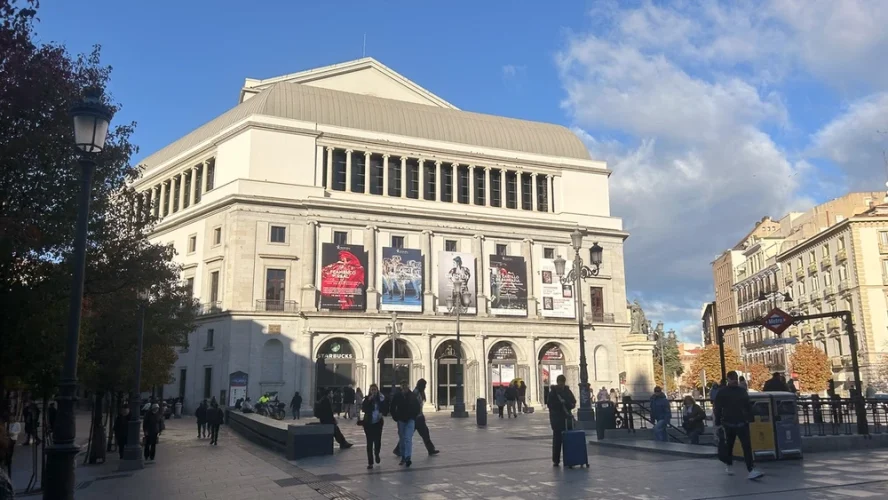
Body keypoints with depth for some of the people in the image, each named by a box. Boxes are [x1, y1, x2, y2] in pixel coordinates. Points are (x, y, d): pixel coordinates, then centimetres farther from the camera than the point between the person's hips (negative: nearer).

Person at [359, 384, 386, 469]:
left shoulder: (381, 399, 2)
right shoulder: (366, 399, -2)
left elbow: (384, 409, 1)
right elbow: (363, 409, -16)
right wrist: (369, 400, -22)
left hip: (378, 423, 1)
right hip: (368, 423, -1)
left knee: (377, 441, -5)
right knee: (369, 443, -2)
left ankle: (376, 454, 29)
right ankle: (370, 462, 6)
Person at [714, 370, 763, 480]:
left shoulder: (743, 391, 7)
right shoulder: (722, 392, -4)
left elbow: (748, 406, 14)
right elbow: (717, 409, -4)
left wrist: (749, 418, 5)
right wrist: (718, 423, -6)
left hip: (742, 423, 2)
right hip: (729, 424, -2)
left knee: (747, 446, -8)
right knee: (729, 446, 12)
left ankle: (751, 470, -12)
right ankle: (729, 466, 33)